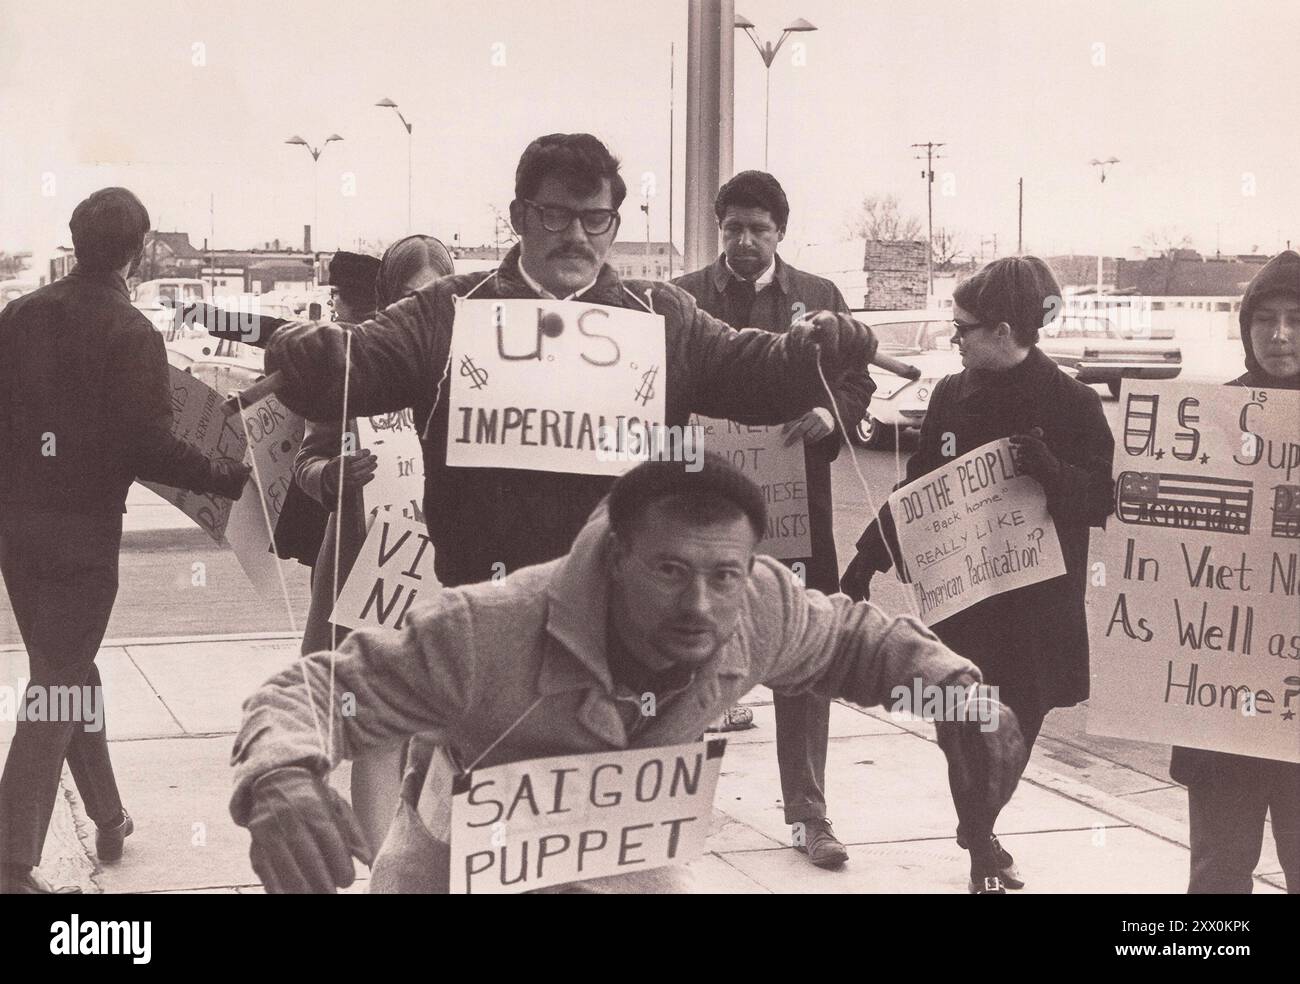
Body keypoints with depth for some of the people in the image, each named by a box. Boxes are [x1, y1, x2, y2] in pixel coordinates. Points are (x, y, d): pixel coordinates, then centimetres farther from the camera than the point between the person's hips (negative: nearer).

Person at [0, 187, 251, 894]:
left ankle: (108, 816, 32)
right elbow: (147, 446, -22)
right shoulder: (130, 334, -14)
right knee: (61, 680, 2)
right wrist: (230, 478, -12)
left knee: (67, 666, 20)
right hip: (84, 529, -6)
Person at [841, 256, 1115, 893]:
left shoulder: (1072, 404, -7)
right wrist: (869, 556, 7)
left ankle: (978, 830, 31)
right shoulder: (952, 394, 4)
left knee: (1019, 719, 6)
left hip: (1036, 601, -2)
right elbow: (916, 488, 10)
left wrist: (1051, 472, -28)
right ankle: (981, 841, 23)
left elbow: (1101, 500, -9)